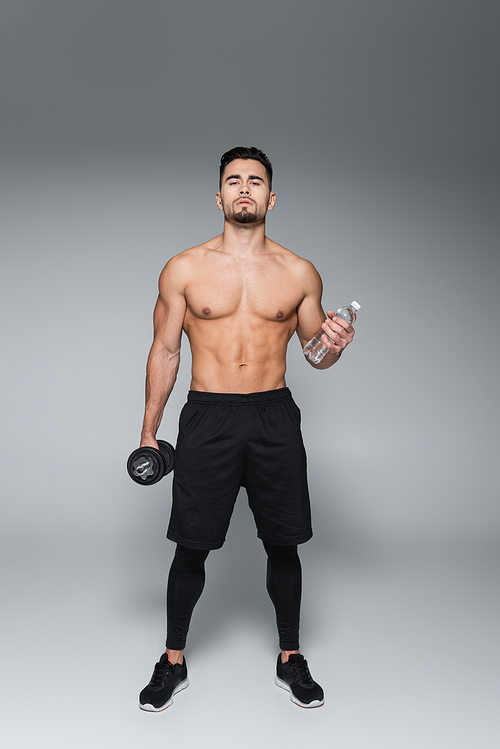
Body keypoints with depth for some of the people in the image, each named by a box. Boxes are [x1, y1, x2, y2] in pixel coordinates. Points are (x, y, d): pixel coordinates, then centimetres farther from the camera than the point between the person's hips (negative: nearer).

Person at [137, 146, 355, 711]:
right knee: (191, 548, 6)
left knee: (283, 544, 10)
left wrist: (334, 346, -12)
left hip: (274, 417, 1)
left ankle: (290, 659, 32)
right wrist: (148, 432, 6)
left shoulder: (299, 273, 5)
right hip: (206, 417, -1)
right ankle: (173, 662, 29)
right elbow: (164, 351, 7)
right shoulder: (184, 269, 2)